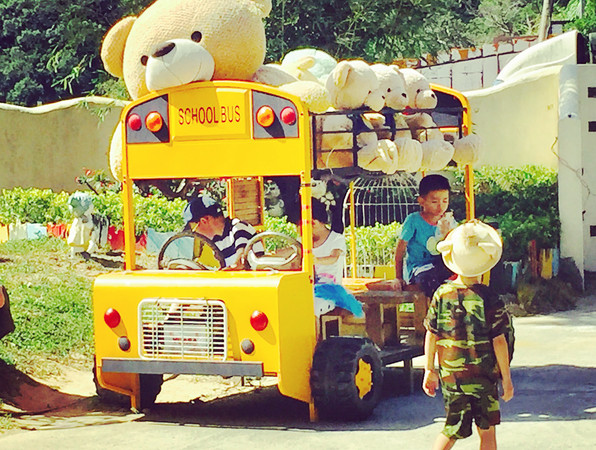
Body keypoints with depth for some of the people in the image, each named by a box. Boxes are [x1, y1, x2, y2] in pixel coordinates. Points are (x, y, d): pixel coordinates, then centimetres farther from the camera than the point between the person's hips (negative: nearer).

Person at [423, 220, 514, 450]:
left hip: (451, 376, 3)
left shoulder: (441, 294, -2)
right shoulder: (489, 299, -10)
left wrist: (429, 370, 11)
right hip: (484, 377, -3)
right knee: (487, 430, 8)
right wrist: (507, 378, -1)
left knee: (453, 430, 11)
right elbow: (499, 341, -9)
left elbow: (431, 335, 1)